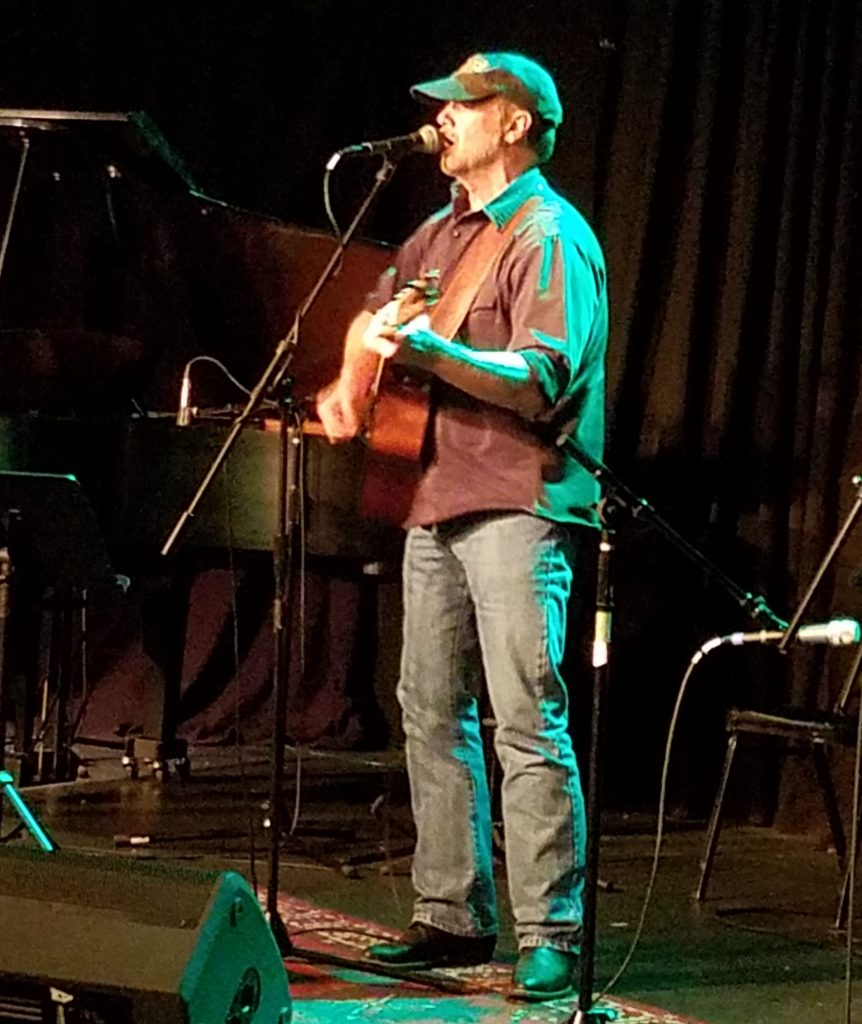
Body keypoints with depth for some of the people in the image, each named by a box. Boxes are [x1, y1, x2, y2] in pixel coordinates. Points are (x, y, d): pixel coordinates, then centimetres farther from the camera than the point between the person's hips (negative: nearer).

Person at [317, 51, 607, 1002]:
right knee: (431, 710, 10)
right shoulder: (442, 231, 17)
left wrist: (432, 352, -31)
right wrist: (352, 380, 11)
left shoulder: (550, 237, -10)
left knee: (527, 720, -11)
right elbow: (377, 312, 31)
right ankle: (451, 916, 18)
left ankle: (549, 938, -9)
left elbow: (541, 382, -20)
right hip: (437, 497, 9)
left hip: (520, 504, -9)